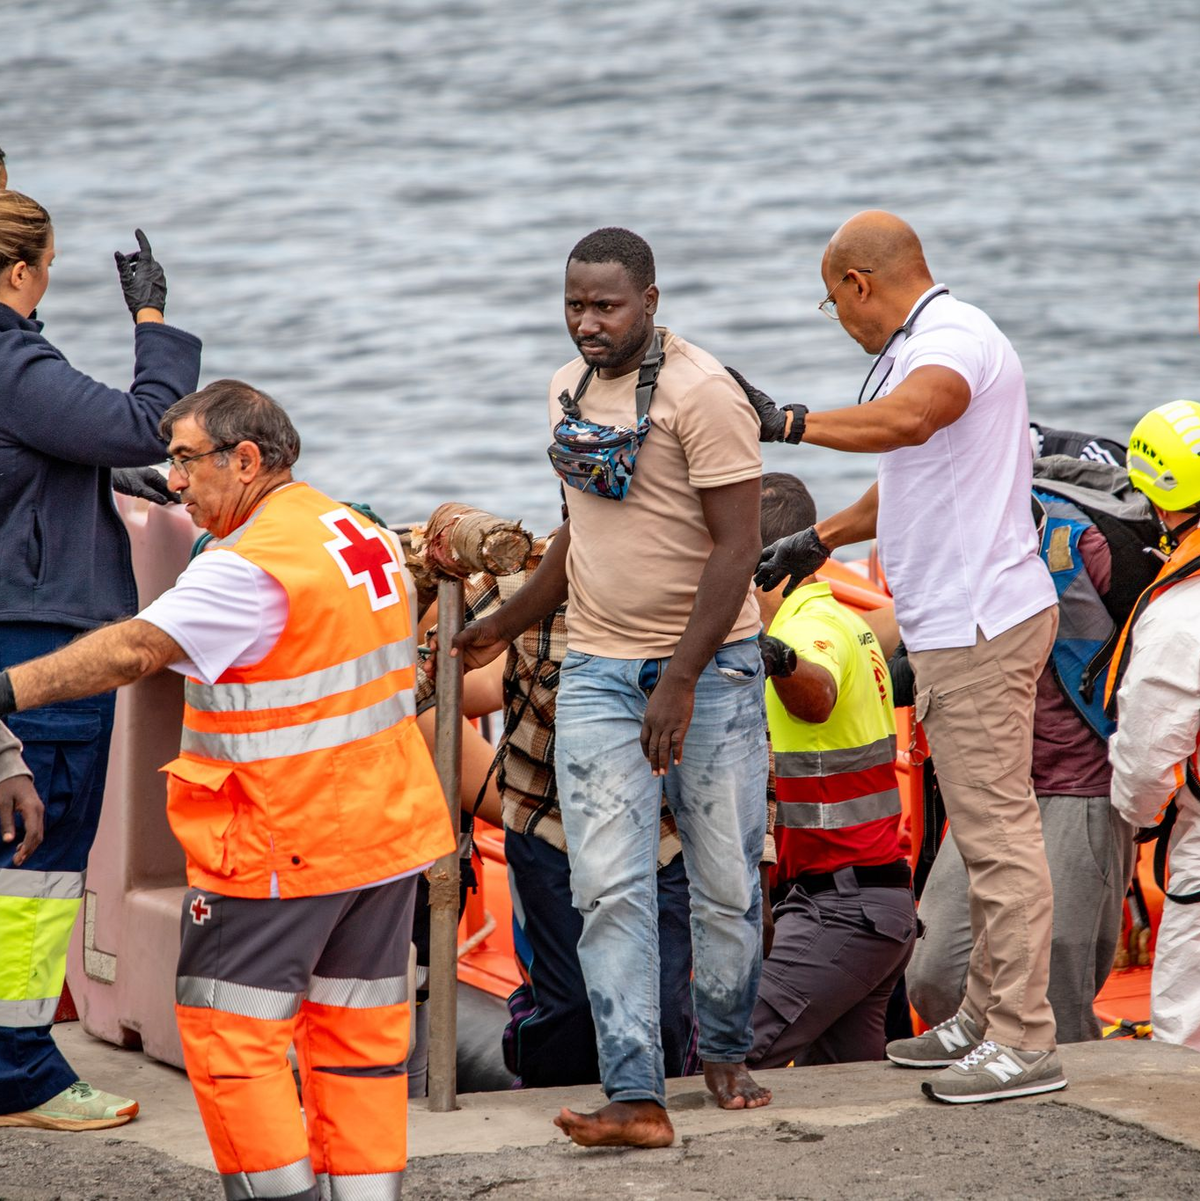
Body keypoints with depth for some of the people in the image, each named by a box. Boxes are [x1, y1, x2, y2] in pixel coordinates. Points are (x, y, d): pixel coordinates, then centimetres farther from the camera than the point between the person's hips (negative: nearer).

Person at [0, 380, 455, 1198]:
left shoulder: (252, 566, -19)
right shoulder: (364, 533, 10)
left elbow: (132, 652, -28)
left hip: (278, 846, -9)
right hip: (384, 825, 9)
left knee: (230, 1030, -1)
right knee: (361, 1031, 11)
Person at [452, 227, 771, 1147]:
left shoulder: (702, 394, -13)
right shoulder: (570, 390, 10)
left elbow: (736, 548, -16)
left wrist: (681, 681, -21)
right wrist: (505, 626, 27)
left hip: (709, 665, -5)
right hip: (598, 670, 5)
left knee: (727, 880, 5)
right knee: (610, 887, -6)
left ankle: (725, 1052, 27)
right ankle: (636, 1098, -9)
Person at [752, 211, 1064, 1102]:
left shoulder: (951, 339, -15)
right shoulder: (928, 344, 19)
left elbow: (907, 420, -39)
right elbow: (909, 481, 33)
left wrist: (785, 423, -33)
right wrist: (819, 540, 37)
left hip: (979, 626, -11)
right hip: (962, 625, 11)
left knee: (998, 830, -9)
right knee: (986, 830, 15)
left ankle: (1023, 1043, -8)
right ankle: (987, 1017, 23)